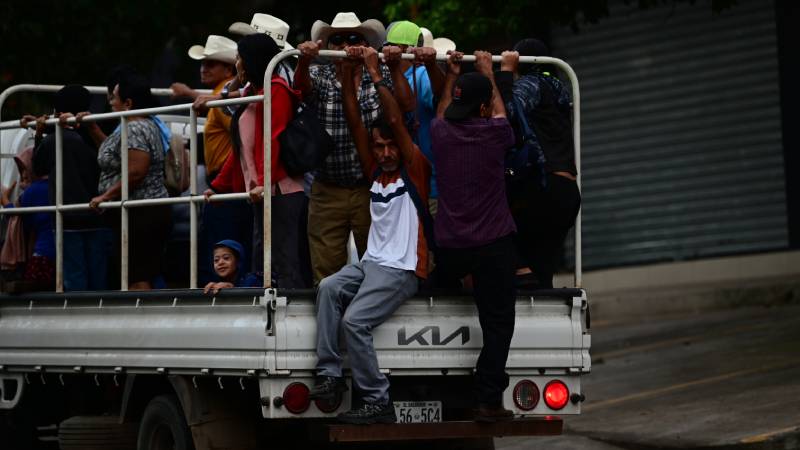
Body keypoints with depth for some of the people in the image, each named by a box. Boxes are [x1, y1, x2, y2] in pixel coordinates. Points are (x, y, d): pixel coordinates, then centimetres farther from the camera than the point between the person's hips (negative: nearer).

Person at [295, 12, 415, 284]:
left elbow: (406, 106, -9)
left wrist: (395, 68, -23)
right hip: (328, 190, 0)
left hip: (372, 188, 0)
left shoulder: (381, 75, 3)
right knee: (326, 272, 2)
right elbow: (302, 88, -20)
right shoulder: (319, 77, 1)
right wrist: (304, 61, -41)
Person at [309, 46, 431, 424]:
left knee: (354, 321, -22)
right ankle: (330, 374, -22)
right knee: (329, 288, -20)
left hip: (401, 269, -7)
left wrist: (375, 74, -10)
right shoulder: (376, 172, 16)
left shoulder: (415, 170, -1)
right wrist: (348, 75, 5)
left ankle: (378, 403, -17)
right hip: (371, 262, 7)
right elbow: (355, 124, 12)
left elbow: (396, 121, -12)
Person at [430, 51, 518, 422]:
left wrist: (451, 77, 37)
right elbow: (499, 111, 18)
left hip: (449, 250, 3)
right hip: (493, 244, -3)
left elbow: (443, 112, 27)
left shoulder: (441, 134, 1)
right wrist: (487, 73, 31)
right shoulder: (493, 136, -7)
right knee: (497, 322, -1)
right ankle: (488, 400, -7)